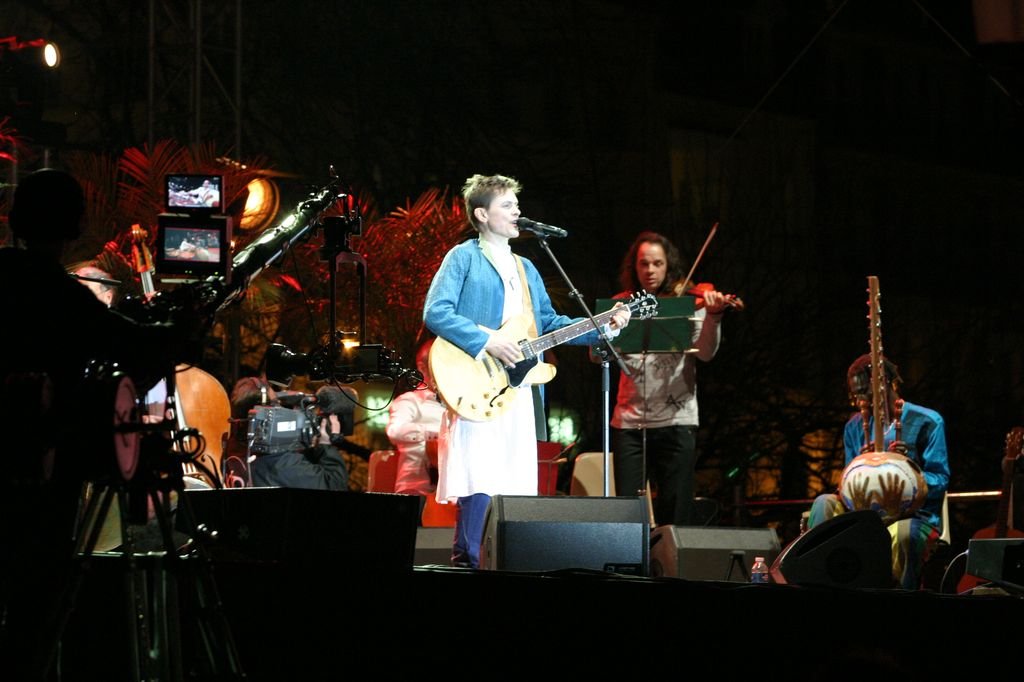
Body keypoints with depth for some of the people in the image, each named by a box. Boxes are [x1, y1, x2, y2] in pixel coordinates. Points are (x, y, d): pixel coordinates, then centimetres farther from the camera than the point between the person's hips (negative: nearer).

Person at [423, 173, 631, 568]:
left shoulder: (525, 269, 24)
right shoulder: (463, 258, 0)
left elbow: (548, 323, 24)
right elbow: (435, 312, -11)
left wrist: (601, 328, 12)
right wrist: (486, 342, -19)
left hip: (518, 391, 7)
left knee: (517, 485, 5)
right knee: (481, 483, -14)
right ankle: (469, 563, -10)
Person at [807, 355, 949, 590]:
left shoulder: (927, 422, -4)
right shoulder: (855, 427, 11)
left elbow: (940, 481, -6)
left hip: (917, 517, -5)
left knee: (902, 533, -41)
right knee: (824, 504, -22)